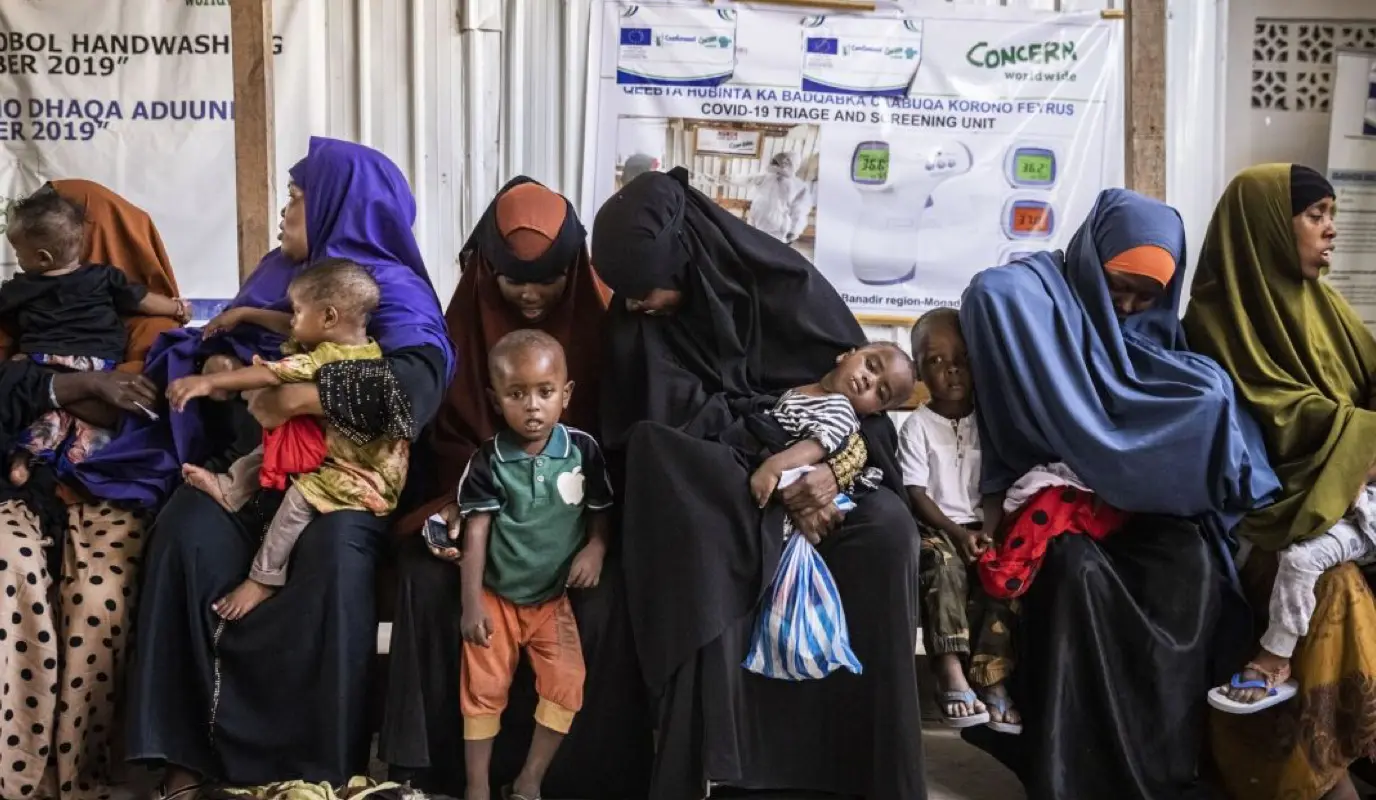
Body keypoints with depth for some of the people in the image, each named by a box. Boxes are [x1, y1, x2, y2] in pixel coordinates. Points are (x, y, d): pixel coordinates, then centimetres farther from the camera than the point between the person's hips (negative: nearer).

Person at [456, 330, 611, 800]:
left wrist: (595, 549, -16)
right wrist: (472, 604, -13)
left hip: (554, 598, 1)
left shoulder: (583, 449, -9)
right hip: (496, 597, -1)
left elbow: (601, 513, 4)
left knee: (565, 686, -5)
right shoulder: (489, 460, -12)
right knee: (483, 689, 3)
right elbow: (475, 534, -10)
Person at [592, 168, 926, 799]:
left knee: (887, 528, -29)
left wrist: (837, 470, -24)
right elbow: (684, 428, -10)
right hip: (712, 494, 0)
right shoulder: (636, 322, -6)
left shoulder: (782, 284, -9)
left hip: (816, 470, 0)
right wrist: (780, 485, -22)